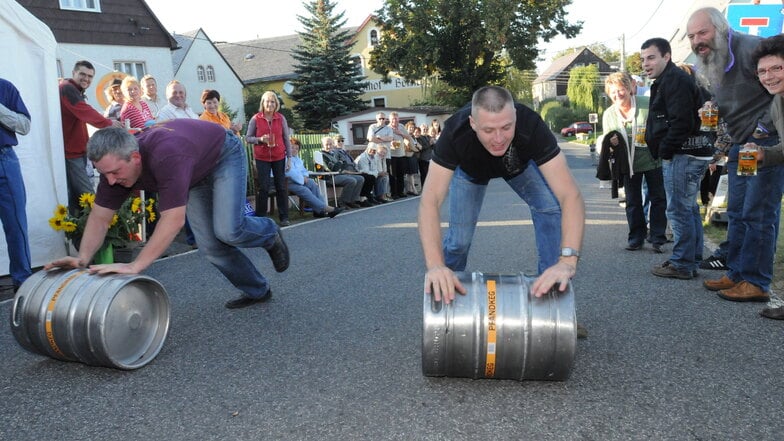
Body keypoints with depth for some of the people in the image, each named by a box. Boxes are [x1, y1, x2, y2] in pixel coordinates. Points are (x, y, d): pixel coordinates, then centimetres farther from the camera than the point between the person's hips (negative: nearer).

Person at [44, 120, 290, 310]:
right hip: (196, 172, 7)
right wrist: (83, 258, -30)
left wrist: (134, 267, -50)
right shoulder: (115, 164, -21)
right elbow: (100, 217, -14)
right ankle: (257, 291, 17)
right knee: (210, 247, -2)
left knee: (227, 230, -24)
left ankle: (270, 234, 11)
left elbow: (173, 220, -48)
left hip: (224, 154, -7)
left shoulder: (166, 157, -45)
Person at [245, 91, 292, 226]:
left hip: (279, 157, 1)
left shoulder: (281, 118, 2)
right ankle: (260, 217, 9)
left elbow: (286, 138, 6)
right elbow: (248, 137, 3)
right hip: (262, 158, -1)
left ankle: (284, 217, 10)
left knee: (281, 187, 3)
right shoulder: (255, 119, -1)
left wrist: (289, 157, 3)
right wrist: (260, 139, -16)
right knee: (263, 188, 1)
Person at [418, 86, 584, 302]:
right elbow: (430, 201, -48)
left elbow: (570, 195, -48)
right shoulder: (455, 132, -43)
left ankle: (551, 288, -7)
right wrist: (435, 266, -62)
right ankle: (448, 288, 21)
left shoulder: (532, 126, -43)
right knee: (459, 237, -9)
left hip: (520, 165, 1)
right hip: (470, 169, 0)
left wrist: (567, 261, -62)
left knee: (550, 209, -23)